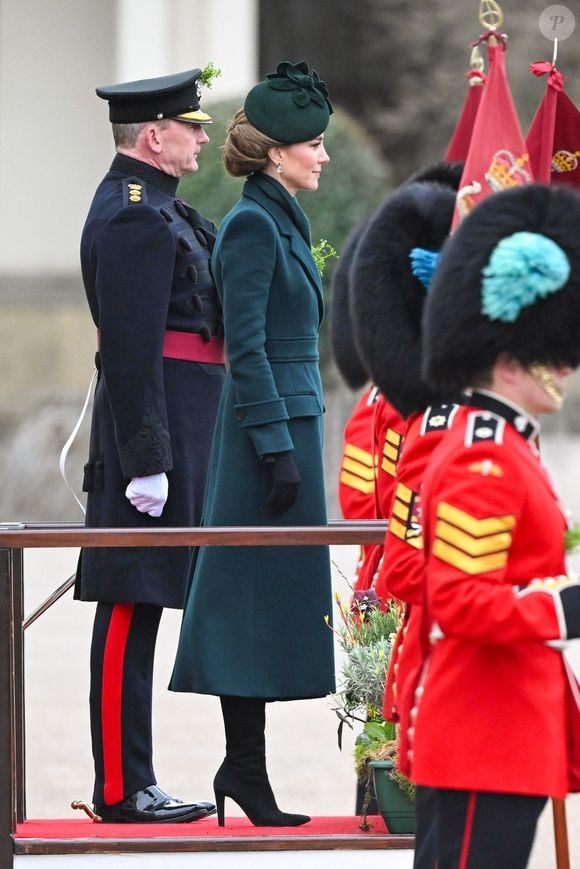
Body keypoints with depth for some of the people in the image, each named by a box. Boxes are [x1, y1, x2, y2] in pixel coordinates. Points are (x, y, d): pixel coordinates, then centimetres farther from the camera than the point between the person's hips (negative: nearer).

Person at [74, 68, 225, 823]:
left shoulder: (153, 208, 17)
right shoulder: (136, 217, -16)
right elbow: (132, 349, -20)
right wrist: (148, 460, -22)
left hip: (175, 427, 11)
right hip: (154, 427, -11)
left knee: (135, 607, 12)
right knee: (131, 605, -7)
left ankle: (130, 782, 16)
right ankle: (122, 788, -5)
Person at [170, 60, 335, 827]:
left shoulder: (282, 222, 16)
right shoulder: (253, 225, -13)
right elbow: (245, 348, -18)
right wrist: (278, 448, -20)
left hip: (288, 423, 10)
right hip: (268, 427, -10)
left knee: (261, 603, 9)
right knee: (258, 595, -7)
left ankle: (244, 767, 12)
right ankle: (245, 767, -4)